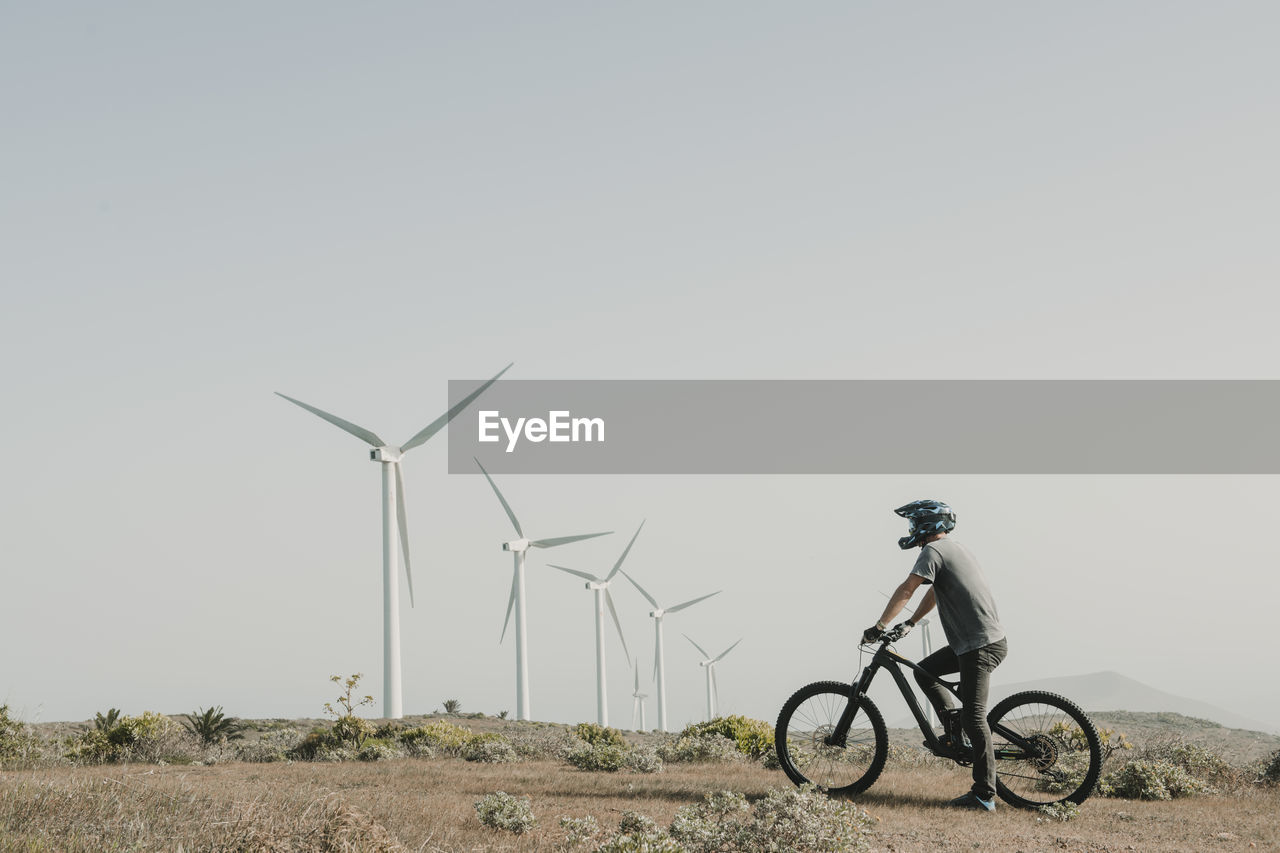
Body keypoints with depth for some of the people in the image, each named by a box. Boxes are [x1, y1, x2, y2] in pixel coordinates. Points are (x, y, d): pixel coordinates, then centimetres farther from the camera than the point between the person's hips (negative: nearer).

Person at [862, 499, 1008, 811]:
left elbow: (906, 590, -18)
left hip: (981, 645, -10)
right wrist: (910, 623, 34)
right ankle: (954, 732, 13)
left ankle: (984, 794, -9)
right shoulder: (955, 549, 21)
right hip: (976, 642, 10)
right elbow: (935, 592, 32)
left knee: (973, 716, -10)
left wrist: (879, 626, -14)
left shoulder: (934, 550, -10)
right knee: (924, 671, 18)